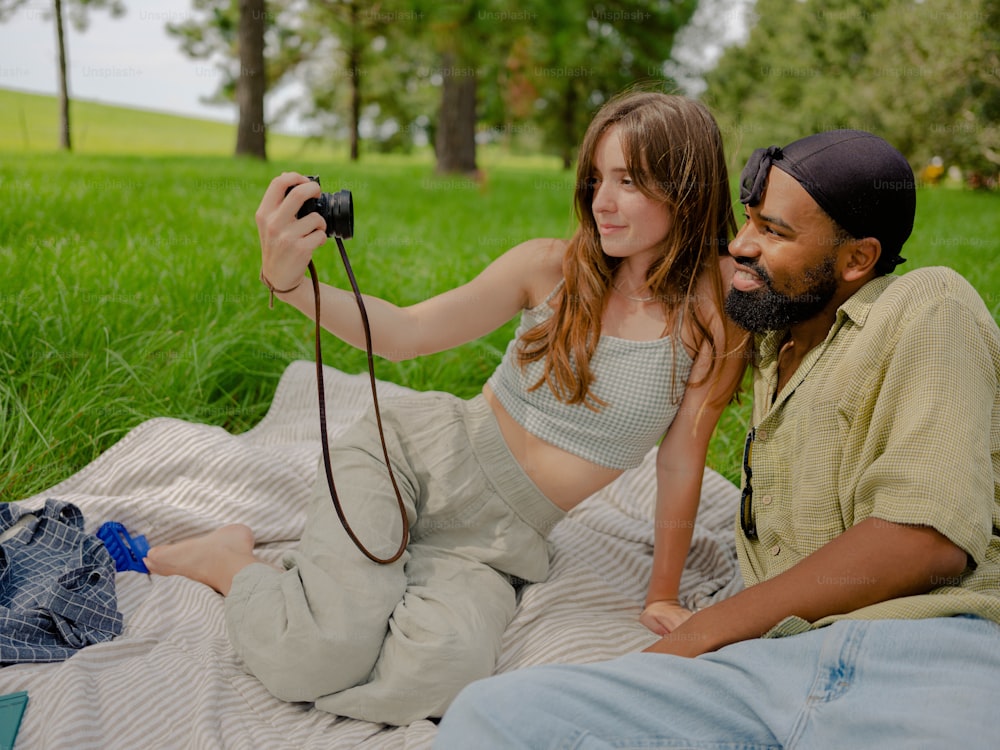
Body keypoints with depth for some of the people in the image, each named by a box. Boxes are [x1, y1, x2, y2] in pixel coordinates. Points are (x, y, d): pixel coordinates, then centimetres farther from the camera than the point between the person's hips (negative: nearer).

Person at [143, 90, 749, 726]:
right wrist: (290, 280, -26)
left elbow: (682, 461, -2)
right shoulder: (553, 266, -6)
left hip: (498, 541, 1)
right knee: (324, 652, -25)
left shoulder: (716, 314, -8)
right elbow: (407, 333, -9)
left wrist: (663, 597, 5)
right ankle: (231, 560, 9)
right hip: (416, 455, 0)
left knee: (444, 672, -31)